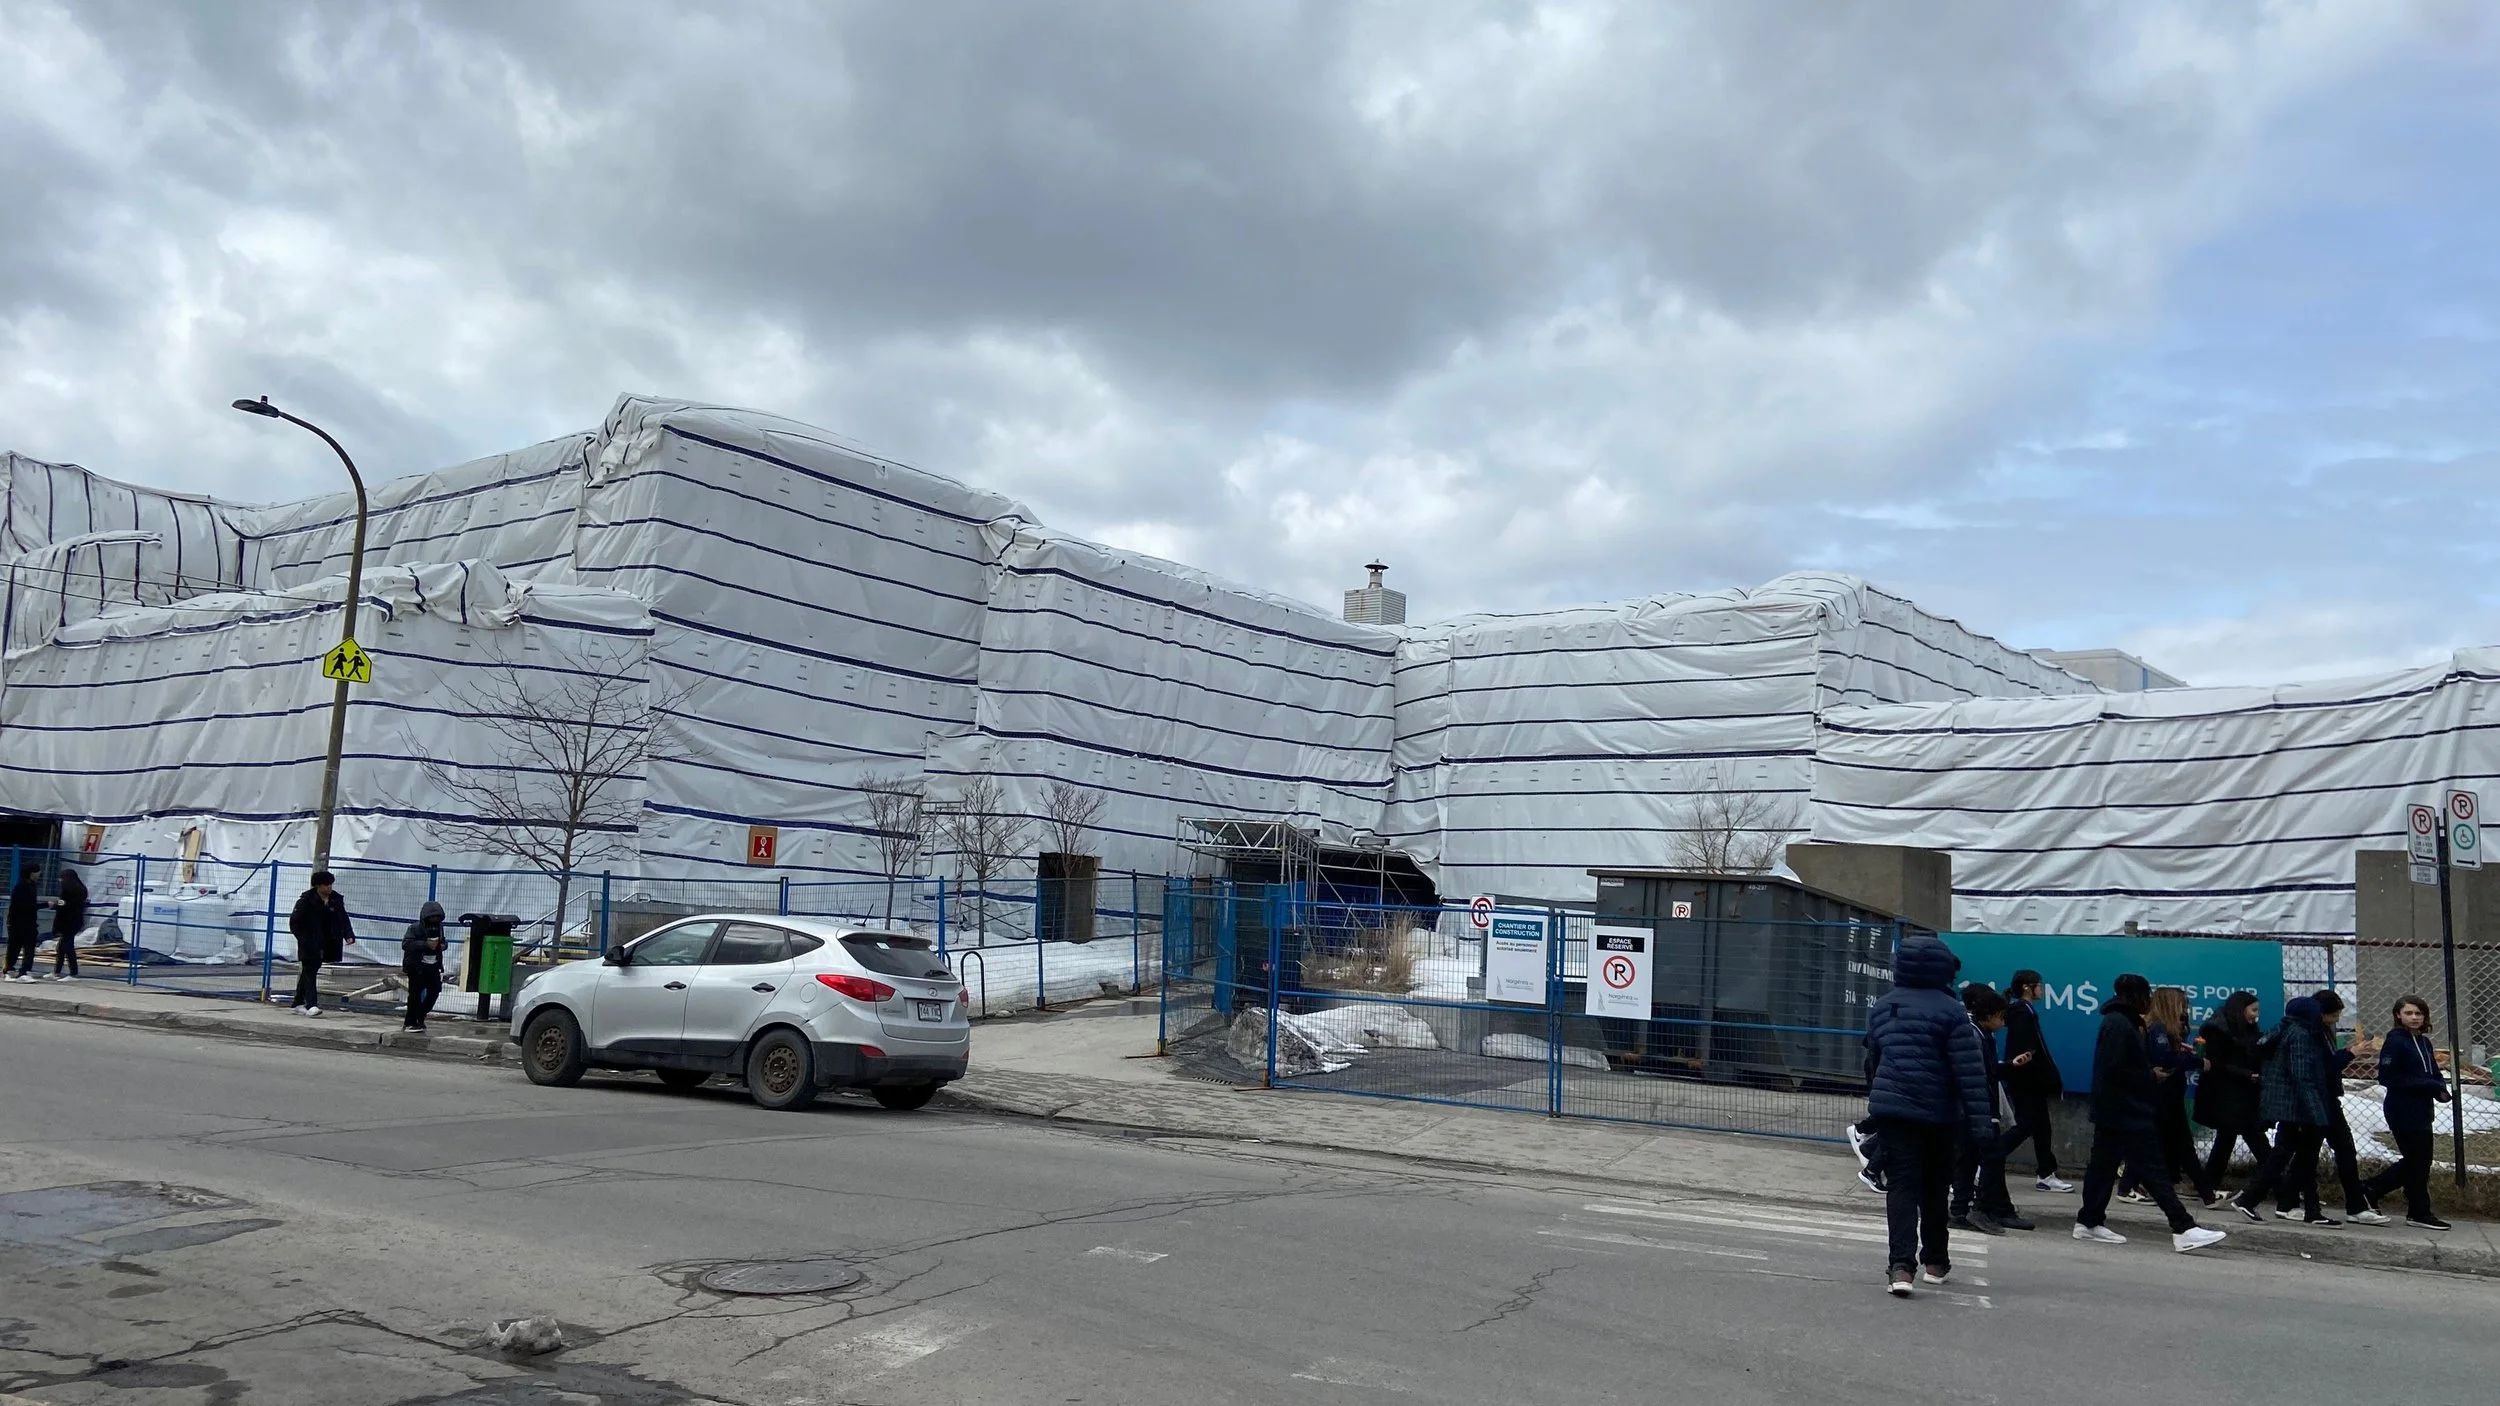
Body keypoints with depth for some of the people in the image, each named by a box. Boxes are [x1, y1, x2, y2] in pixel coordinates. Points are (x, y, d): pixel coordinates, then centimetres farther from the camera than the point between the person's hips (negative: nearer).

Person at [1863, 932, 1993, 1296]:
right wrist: (1980, 1121, -11)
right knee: (1934, 1188, 14)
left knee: (1901, 1185, -3)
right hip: (1936, 1113, -2)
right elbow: (1970, 1070, -12)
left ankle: (1901, 1265, -19)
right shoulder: (1950, 1010, -9)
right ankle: (1935, 1262, 28)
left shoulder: (1881, 1008, 8)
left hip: (1890, 1109, 3)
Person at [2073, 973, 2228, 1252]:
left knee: (2103, 1165, 11)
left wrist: (2153, 1072, 6)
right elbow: (2115, 1070, -22)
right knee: (2153, 1171, -9)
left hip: (2114, 1112, 10)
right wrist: (2151, 1078, -12)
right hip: (2126, 1112, -10)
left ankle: (2089, 1222, 16)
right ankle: (2183, 1229, -9)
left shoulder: (2121, 1021, 16)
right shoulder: (2119, 1025, -16)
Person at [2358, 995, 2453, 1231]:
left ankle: (2371, 1189, 24)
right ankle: (2419, 1213, 12)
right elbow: (2387, 1077, -18)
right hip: (2403, 1111, -8)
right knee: (2418, 1161, 0)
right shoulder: (2395, 1041, -12)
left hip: (2421, 1110, 8)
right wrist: (2429, 1085, -19)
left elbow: (2434, 1073, 17)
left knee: (2415, 1160, 14)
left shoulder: (2424, 1042, 12)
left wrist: (2441, 1088, -6)